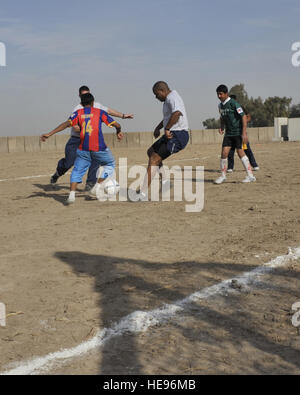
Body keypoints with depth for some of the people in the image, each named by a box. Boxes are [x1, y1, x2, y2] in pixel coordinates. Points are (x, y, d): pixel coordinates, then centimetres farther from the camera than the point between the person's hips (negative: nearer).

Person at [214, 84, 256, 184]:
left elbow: (244, 117, -16)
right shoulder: (220, 105, 8)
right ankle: (223, 176, 9)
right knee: (224, 153, -3)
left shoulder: (233, 103, -15)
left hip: (238, 132, -6)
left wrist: (244, 133, -21)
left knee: (240, 153, -9)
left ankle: (250, 176, -2)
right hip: (228, 133, 6)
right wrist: (222, 127, 4)